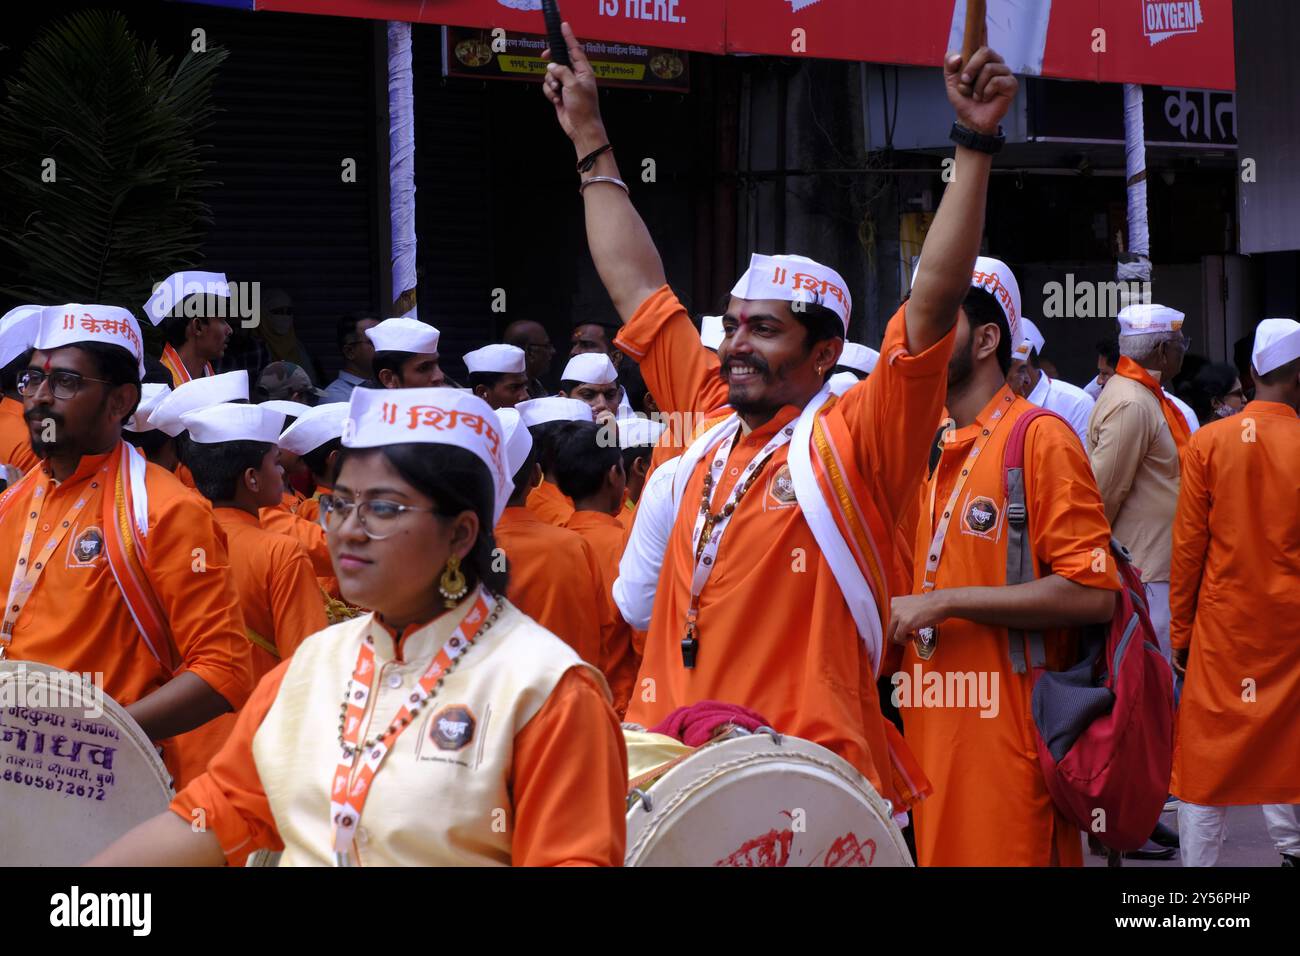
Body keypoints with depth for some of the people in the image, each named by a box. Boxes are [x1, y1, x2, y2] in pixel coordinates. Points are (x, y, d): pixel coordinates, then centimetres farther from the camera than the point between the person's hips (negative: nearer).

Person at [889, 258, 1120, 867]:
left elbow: (1092, 594, -17)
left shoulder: (1040, 438, -9)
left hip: (1007, 743, -7)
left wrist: (945, 602, -17)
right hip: (933, 738, 7)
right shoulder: (933, 450, 15)